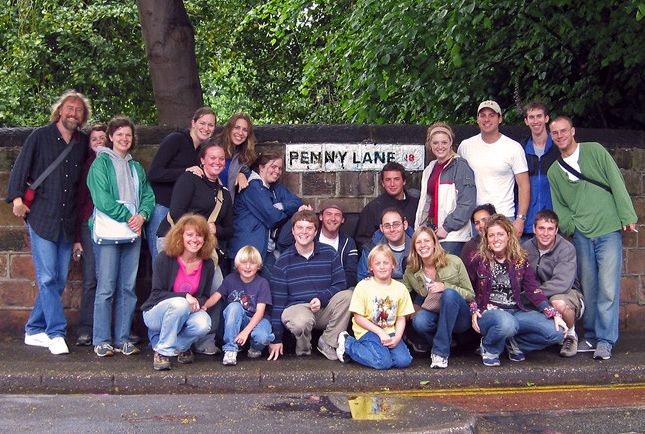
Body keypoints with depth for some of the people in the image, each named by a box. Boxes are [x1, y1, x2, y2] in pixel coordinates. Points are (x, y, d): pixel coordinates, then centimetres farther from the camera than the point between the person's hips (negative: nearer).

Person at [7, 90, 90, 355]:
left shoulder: (83, 143, 13)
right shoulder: (40, 136, 2)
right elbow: (20, 168, 0)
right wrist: (17, 197, -11)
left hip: (67, 221, 4)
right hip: (42, 218, -4)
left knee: (59, 280, 5)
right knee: (48, 278, -9)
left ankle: (34, 331, 17)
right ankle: (56, 333, -4)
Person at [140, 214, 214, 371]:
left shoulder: (207, 264, -3)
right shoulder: (165, 258, -14)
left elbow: (204, 297, 6)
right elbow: (157, 293, -15)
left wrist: (197, 302, -19)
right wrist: (185, 296, -29)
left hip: (183, 315, 3)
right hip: (156, 313, -3)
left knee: (203, 325, -31)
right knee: (179, 304, -37)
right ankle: (162, 352, -20)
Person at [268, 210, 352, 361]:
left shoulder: (329, 253, 5)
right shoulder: (283, 261, 0)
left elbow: (340, 285, 2)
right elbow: (277, 300, 0)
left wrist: (321, 298, -19)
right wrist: (276, 339, -4)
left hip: (324, 308, 2)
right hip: (296, 307, -2)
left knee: (347, 296, -26)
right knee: (302, 321, -38)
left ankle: (328, 343, -11)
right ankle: (303, 348, -2)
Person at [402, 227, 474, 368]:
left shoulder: (454, 262, -6)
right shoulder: (411, 272, 0)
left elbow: (470, 295, -5)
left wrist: (445, 287, -20)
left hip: (459, 318, -1)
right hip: (434, 316, 1)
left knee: (449, 294, -34)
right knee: (419, 321, -34)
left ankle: (440, 351, -27)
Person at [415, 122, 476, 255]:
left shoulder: (460, 166, -6)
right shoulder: (430, 169, 18)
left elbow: (467, 203, -14)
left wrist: (447, 227, -15)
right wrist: (419, 228, 17)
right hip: (431, 230, 7)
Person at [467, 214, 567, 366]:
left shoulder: (520, 260, 7)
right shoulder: (478, 260, 0)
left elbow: (533, 290, 2)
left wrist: (554, 314, -10)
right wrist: (473, 311, -9)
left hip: (516, 312, 4)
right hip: (487, 312, -4)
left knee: (556, 332, -18)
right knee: (506, 324, -41)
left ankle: (514, 344, 7)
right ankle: (489, 349, -5)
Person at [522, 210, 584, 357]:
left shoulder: (567, 249, -18)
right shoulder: (526, 248, -4)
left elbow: (562, 283, -29)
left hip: (568, 294, -4)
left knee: (558, 303, -38)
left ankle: (571, 336, -5)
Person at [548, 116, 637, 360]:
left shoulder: (594, 151, 3)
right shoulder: (553, 171, 13)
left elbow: (617, 182, 0)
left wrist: (628, 217, -6)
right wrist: (570, 226, -1)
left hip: (609, 230, -3)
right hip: (581, 235, 4)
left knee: (608, 288, -7)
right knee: (588, 288, 7)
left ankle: (605, 340, -1)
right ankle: (591, 337, 18)